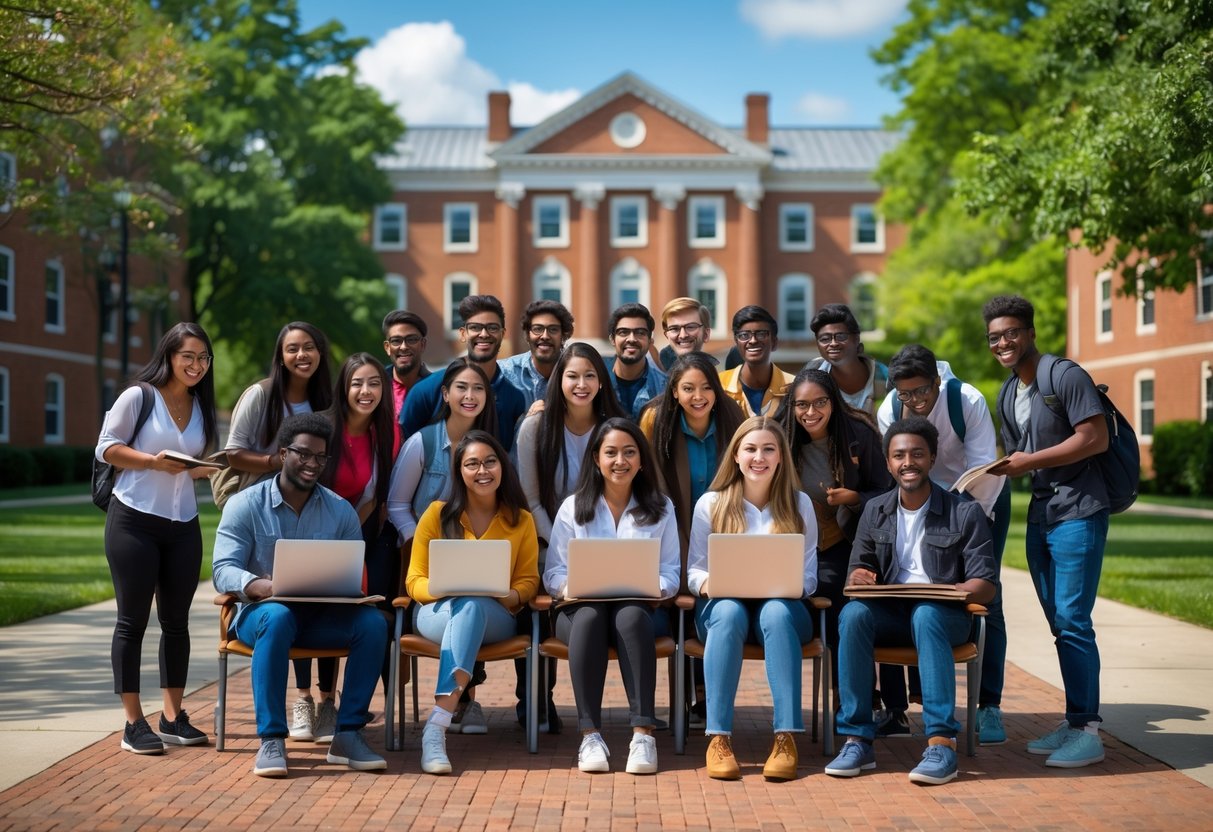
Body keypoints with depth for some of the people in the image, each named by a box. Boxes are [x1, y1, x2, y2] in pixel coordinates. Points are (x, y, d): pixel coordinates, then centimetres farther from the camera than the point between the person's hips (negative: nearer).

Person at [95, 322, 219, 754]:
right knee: (132, 621, -1)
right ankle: (133, 723, 4)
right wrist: (154, 462, -20)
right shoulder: (139, 396, -7)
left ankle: (173, 717, 17)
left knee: (176, 621, 9)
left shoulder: (201, 406, 10)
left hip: (183, 525, 6)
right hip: (134, 520, -6)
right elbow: (107, 447, -7)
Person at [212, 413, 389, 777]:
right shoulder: (245, 505, -1)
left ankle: (347, 735, -21)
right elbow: (224, 570, -12)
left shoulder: (341, 511, 8)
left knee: (373, 623, -26)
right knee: (278, 616, -39)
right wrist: (263, 586, -34)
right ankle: (271, 740, -35)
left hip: (322, 614, 3)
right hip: (261, 610, -3)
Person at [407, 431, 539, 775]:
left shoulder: (521, 521, 8)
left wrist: (508, 595, -16)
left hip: (495, 616, 0)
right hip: (438, 612, 0)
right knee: (465, 605, -38)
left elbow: (527, 581, 10)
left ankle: (436, 727, -50)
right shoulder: (438, 514, 4)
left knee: (471, 607, -38)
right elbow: (415, 582, 2)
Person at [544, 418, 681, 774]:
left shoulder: (661, 508, 13)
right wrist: (572, 588, -19)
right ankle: (590, 734, -37)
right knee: (589, 616, -36)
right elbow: (553, 572, 5)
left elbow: (670, 572, 7)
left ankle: (643, 733, -40)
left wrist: (652, 587, -17)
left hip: (636, 609, 0)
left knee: (630, 615, -36)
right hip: (581, 609, 0)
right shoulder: (573, 507, 12)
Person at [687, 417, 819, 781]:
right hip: (722, 603, 0)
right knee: (729, 613, -37)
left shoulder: (799, 505, 10)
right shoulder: (710, 504, 8)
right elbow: (694, 571, 5)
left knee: (776, 613, -36)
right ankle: (719, 738, -40)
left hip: (781, 606, 0)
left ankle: (787, 738, -41)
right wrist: (708, 584, -20)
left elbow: (808, 577, 5)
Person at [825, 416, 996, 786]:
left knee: (925, 614, -39)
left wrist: (962, 591, -25)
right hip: (890, 613, 3)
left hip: (944, 615, -3)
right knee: (853, 613, -31)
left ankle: (942, 744, -42)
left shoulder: (964, 513, 3)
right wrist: (858, 577, -12)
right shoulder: (875, 511, 13)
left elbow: (986, 584, -2)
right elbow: (858, 568, 13)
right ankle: (856, 739, -31)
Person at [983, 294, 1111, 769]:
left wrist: (1031, 461, -17)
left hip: (1078, 514, -8)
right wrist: (997, 472, 0)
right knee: (1060, 624, 11)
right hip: (1040, 516, 8)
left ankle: (1087, 730, -5)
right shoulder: (1006, 396, 15)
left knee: (1072, 622, -10)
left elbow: (1096, 439, -17)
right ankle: (1073, 723, 18)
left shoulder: (1066, 377, -10)